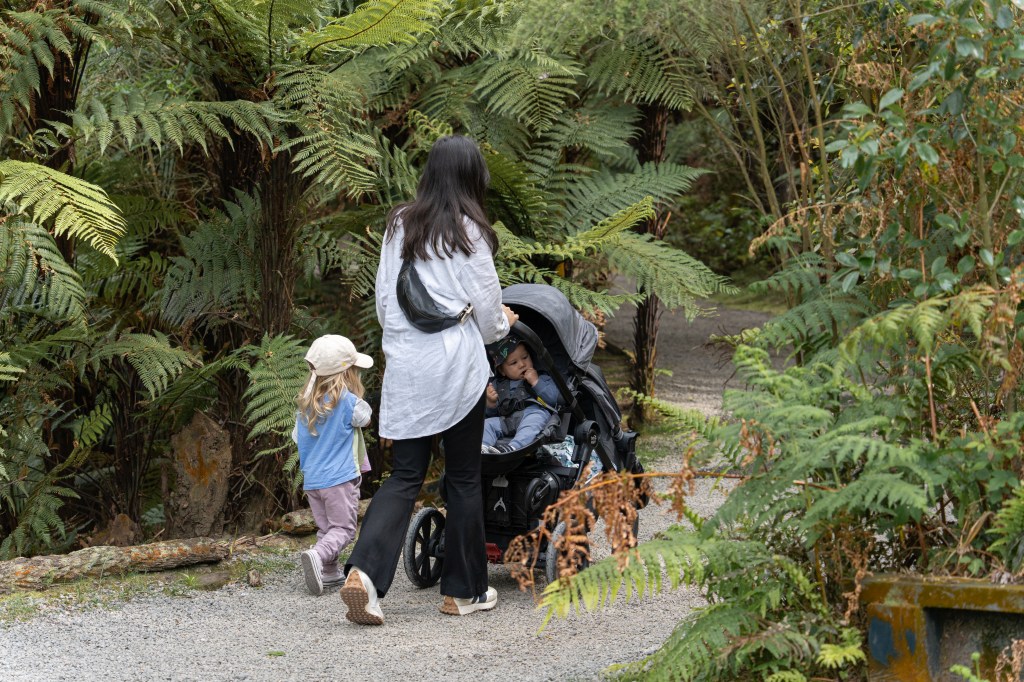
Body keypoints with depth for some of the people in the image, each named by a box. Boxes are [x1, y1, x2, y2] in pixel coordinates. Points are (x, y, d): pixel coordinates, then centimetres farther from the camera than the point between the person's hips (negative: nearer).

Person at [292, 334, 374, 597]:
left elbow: (297, 437, 14)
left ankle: (329, 572, 12)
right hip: (340, 477, -6)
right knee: (343, 528, -5)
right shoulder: (348, 401, -13)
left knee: (325, 527, 16)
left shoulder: (305, 403, 6)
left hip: (311, 479, 6)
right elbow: (365, 417, 5)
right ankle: (317, 556, -28)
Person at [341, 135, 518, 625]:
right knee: (463, 476, 8)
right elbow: (488, 308, -1)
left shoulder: (399, 225, 8)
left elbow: (383, 299, 12)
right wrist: (501, 324, 20)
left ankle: (364, 571, -16)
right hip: (455, 364, -4)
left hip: (404, 364, 4)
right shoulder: (466, 231, -7)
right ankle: (463, 591, 16)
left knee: (405, 474, 5)